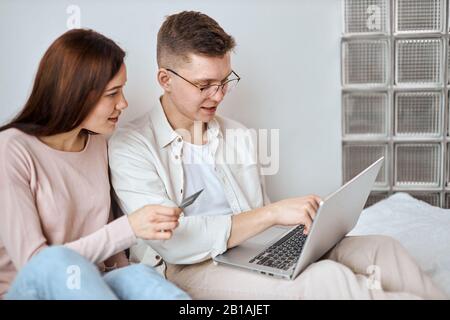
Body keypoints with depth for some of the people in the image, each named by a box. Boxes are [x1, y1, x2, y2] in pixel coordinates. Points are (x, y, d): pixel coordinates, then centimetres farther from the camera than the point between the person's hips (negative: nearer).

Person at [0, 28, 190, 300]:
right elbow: (33, 264, -17)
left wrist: (126, 285, -4)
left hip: (91, 283, 4)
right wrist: (128, 228, -24)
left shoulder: (98, 142, 6)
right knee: (57, 263, -37)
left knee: (140, 277, -31)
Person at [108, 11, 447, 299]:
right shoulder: (130, 147, -5)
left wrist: (309, 217, -2)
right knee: (325, 279, -29)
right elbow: (172, 242, -17)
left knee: (382, 250, -10)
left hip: (257, 258, 6)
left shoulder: (238, 135, 14)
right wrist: (271, 213, -19)